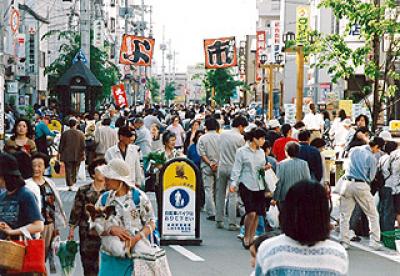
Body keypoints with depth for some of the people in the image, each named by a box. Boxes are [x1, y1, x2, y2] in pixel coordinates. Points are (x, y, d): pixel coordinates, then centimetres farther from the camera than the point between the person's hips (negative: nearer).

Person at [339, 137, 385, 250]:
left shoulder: (354, 150, 6)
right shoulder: (372, 158, -7)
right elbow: (371, 177, -1)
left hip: (347, 184, 4)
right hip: (361, 186, -4)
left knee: (344, 215, 10)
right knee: (373, 215, 9)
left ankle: (344, 242, 7)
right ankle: (374, 242, 5)